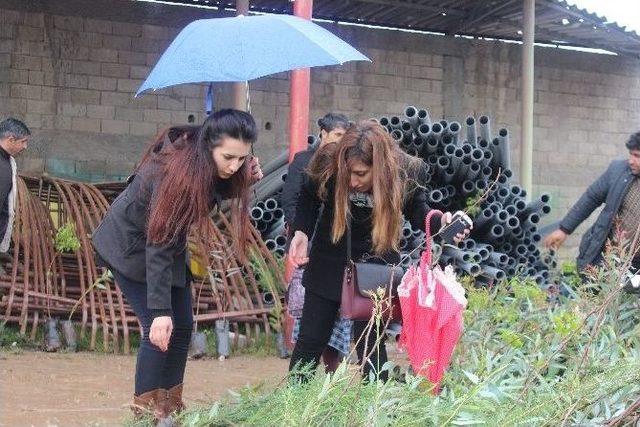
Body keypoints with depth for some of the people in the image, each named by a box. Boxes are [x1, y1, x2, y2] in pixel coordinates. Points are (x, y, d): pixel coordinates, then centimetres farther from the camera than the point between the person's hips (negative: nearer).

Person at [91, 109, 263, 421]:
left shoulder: (213, 167, -14)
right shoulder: (176, 170, -35)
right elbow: (158, 244, -35)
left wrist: (245, 181, -17)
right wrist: (160, 309, -37)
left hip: (170, 244, 8)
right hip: (132, 246, -8)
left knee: (182, 327, 5)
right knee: (160, 329, -16)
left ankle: (170, 410, 14)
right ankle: (147, 413, -6)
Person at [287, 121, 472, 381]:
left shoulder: (407, 173, -21)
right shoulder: (328, 163, -22)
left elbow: (416, 211, -1)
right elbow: (308, 199, -1)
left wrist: (440, 222, -21)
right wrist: (301, 231, -17)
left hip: (375, 269, -1)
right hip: (329, 265, 1)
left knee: (371, 344, -3)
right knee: (310, 340, 8)